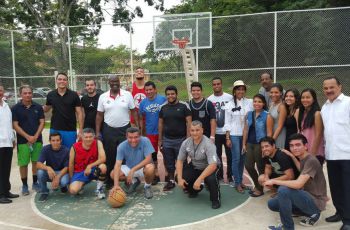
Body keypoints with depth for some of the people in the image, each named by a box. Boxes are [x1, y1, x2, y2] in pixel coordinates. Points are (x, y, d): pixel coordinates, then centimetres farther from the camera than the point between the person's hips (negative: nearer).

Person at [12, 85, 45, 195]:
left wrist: (36, 136, -9)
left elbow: (42, 122, 3)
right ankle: (24, 185, 16)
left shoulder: (38, 107, 5)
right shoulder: (16, 108, -1)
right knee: (23, 164, 2)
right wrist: (28, 137, -13)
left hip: (37, 140, 2)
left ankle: (35, 183, 23)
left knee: (36, 162, 8)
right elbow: (15, 125, -5)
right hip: (23, 141, -2)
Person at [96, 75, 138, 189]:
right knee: (109, 157, 9)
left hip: (125, 129, -1)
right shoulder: (103, 97, 1)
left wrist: (138, 127, -4)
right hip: (108, 130, 1)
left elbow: (133, 111, 1)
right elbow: (99, 115, 4)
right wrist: (97, 132, 0)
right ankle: (109, 180, 23)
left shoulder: (127, 95, -2)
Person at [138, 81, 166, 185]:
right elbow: (141, 118, 11)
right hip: (150, 133, 3)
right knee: (153, 154, 11)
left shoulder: (163, 99, -10)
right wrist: (142, 131, 11)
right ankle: (156, 175, 26)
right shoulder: (143, 102, 1)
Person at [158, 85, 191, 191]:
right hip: (167, 140, 4)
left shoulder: (184, 106, -7)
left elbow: (189, 122, -8)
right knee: (168, 163, 13)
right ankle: (171, 181, 28)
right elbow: (160, 124, 10)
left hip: (181, 140, -3)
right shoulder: (163, 107, 5)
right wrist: (160, 140, 9)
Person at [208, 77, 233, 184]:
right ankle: (219, 176, 26)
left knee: (230, 155, 6)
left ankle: (230, 177, 20)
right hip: (215, 133, 1)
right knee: (217, 155, 12)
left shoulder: (229, 97, -4)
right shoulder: (209, 99, 0)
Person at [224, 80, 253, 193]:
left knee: (243, 158, 11)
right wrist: (227, 138, -5)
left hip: (246, 134, 2)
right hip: (234, 135, -2)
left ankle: (240, 180, 26)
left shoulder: (250, 102, 1)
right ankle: (237, 183, 12)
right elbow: (227, 122, -1)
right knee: (236, 159, 0)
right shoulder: (229, 105, -1)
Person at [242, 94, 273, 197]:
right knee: (248, 166, 9)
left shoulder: (267, 116, -9)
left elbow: (269, 133, -11)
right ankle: (257, 185, 33)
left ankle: (260, 189, 27)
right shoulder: (249, 114, 7)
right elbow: (246, 130, 10)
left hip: (260, 144, -5)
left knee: (260, 167, 8)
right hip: (250, 144, 6)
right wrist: (244, 144, 8)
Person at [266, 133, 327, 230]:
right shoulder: (302, 160, 9)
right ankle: (311, 214, 9)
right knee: (272, 204, 3)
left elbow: (298, 184, -29)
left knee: (283, 190, -31)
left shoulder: (311, 161, -20)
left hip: (316, 202, -9)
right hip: (307, 198, 9)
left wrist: (274, 181, -22)